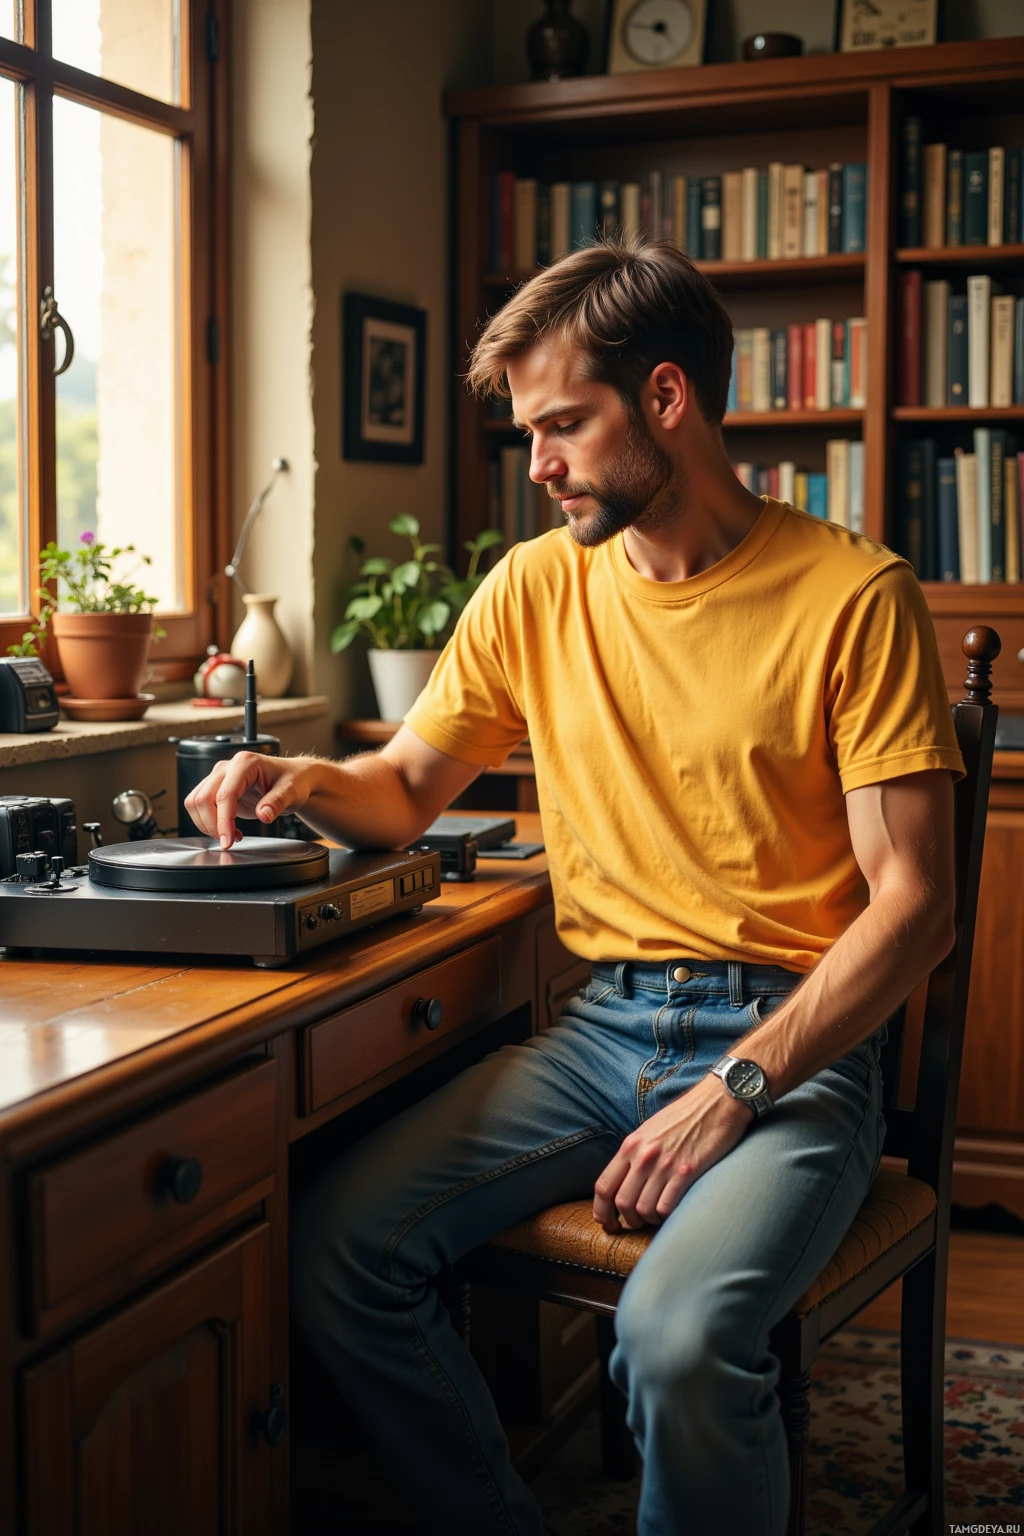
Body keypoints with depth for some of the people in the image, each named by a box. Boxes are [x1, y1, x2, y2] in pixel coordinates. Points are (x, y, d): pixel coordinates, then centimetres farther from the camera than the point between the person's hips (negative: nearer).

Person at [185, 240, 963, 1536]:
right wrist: (302, 782, -5)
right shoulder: (537, 586, 9)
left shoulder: (853, 598, -7)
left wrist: (734, 1090, -19)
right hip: (603, 1026, 5)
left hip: (795, 1039, -5)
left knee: (676, 1335, -32)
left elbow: (912, 904, -10)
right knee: (333, 1245, -16)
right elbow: (405, 789, 19)